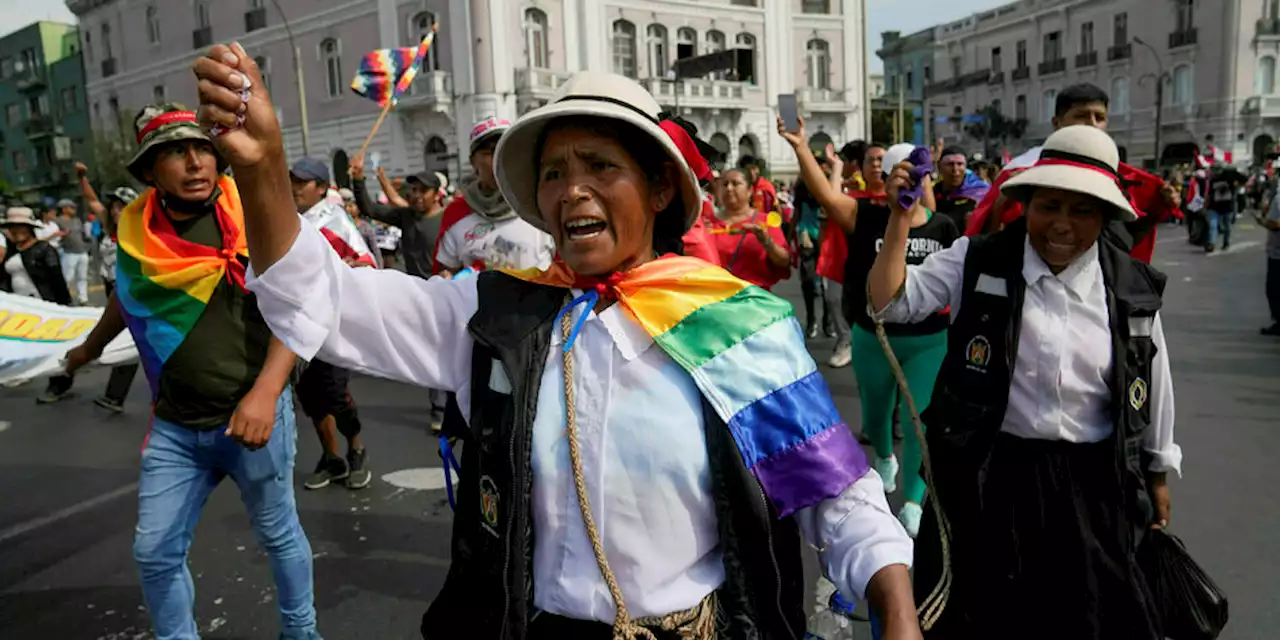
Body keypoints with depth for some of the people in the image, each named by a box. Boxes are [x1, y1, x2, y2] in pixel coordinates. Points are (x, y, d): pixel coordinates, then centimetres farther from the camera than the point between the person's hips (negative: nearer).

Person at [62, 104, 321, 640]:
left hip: (255, 414, -4)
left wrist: (265, 392, -29)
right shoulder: (136, 232, 1)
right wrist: (89, 348, 39)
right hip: (173, 426, 4)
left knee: (278, 535, 13)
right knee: (154, 552, 10)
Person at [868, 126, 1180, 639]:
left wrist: (1157, 474, 19)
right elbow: (889, 304, -15)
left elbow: (1152, 385, 10)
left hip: (1089, 485, 2)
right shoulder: (978, 261, -8)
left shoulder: (1134, 288, -1)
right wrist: (901, 217, -24)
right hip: (986, 475, -1)